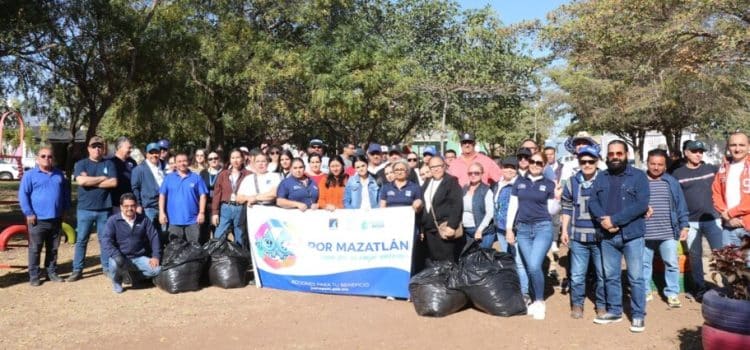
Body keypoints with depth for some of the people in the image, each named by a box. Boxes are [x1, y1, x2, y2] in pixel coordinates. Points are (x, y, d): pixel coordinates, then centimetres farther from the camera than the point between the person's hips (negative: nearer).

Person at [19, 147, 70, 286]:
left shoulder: (59, 174, 11)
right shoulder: (30, 175, -4)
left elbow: (66, 192, 18)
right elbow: (23, 195, -8)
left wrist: (64, 209, 11)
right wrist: (29, 213, -13)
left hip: (56, 219, 4)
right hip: (38, 219, -4)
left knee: (53, 249, 13)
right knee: (35, 249, 3)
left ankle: (51, 272, 23)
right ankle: (34, 276, 11)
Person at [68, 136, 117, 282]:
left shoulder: (109, 164, 6)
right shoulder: (81, 164, 4)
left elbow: (113, 183, -8)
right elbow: (81, 181, -14)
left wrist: (91, 182, -9)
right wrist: (102, 178, -8)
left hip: (104, 209, 1)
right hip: (85, 209, 0)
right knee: (81, 240, 5)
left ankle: (107, 268, 17)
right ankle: (77, 270, 11)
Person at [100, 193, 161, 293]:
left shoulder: (143, 219, 3)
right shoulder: (113, 220, -6)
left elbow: (154, 237, 4)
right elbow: (106, 241, -16)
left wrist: (156, 256, -8)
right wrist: (117, 257, -31)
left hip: (139, 258, 3)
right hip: (121, 258, -3)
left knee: (157, 269, -19)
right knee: (115, 264, -37)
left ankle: (129, 276, 5)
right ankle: (117, 280, 0)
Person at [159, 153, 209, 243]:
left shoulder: (196, 178, 4)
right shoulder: (168, 178, 6)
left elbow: (202, 195, 2)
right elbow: (162, 195, 5)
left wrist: (201, 212, -5)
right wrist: (161, 212, -3)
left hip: (193, 220, -1)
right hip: (174, 220, 1)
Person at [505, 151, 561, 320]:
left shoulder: (549, 184, 3)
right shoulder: (519, 182, 8)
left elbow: (551, 211, 3)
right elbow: (512, 206, 8)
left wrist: (557, 199, -15)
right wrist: (509, 228, 3)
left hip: (543, 228, -3)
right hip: (523, 229, 3)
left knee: (535, 266, -14)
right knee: (530, 268, 6)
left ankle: (540, 301, 5)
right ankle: (536, 301, 22)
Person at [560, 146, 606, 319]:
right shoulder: (572, 182, 6)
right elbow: (567, 208, 12)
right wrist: (564, 230, 7)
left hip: (600, 236, -2)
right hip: (578, 236, 2)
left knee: (603, 274, 7)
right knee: (577, 274, 8)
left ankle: (602, 305, 23)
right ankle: (577, 304, 23)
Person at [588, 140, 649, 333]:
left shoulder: (638, 176, -3)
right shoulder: (601, 177, 10)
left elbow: (641, 204, -14)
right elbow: (592, 202, 4)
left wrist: (614, 219, -18)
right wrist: (603, 220, -15)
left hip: (632, 234, -4)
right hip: (607, 236, 4)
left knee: (635, 277, 2)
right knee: (610, 276, 12)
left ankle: (638, 315, 14)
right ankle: (614, 311, 25)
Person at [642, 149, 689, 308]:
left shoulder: (672, 182, 5)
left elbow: (681, 205, 7)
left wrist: (684, 225, 3)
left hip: (668, 232, 0)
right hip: (644, 232, 0)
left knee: (672, 263, 3)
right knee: (644, 263, 10)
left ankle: (672, 293, 15)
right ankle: (645, 292, 23)